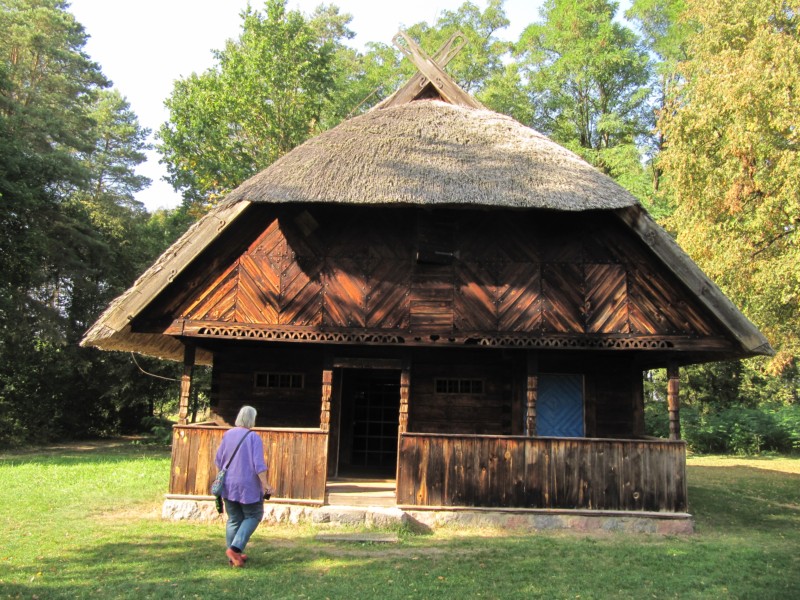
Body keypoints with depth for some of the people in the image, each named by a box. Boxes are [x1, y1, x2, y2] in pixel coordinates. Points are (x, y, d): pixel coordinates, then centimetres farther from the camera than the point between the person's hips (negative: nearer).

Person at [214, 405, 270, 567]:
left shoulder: (228, 435, 3)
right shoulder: (253, 438, -12)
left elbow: (218, 461, 10)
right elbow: (259, 464, -16)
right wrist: (265, 484, -12)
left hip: (228, 485, 5)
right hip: (248, 485, -5)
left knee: (234, 519, 13)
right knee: (253, 516, 10)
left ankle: (234, 556, 15)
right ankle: (235, 548, -5)